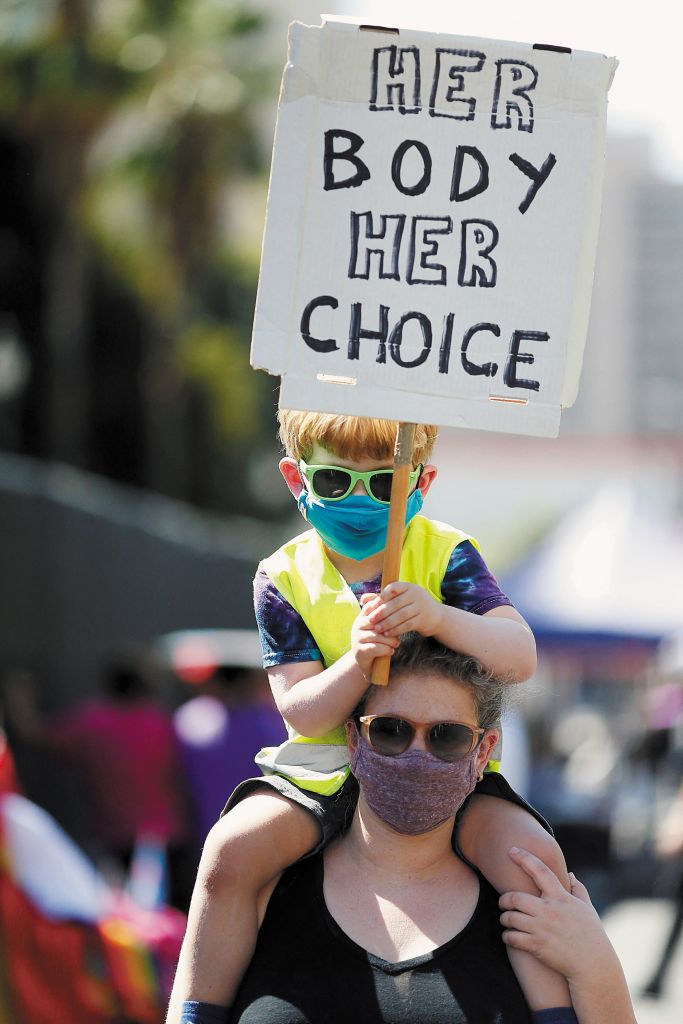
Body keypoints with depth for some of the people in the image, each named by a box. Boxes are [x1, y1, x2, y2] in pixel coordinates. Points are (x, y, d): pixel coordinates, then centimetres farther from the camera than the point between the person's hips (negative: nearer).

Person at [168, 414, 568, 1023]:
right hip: (326, 768, 0)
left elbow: (520, 659, -17)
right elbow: (302, 712, -11)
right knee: (233, 849, -26)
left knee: (534, 856, -26)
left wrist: (442, 619, -36)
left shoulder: (446, 555, -5)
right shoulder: (286, 578, -3)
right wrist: (356, 662, -32)